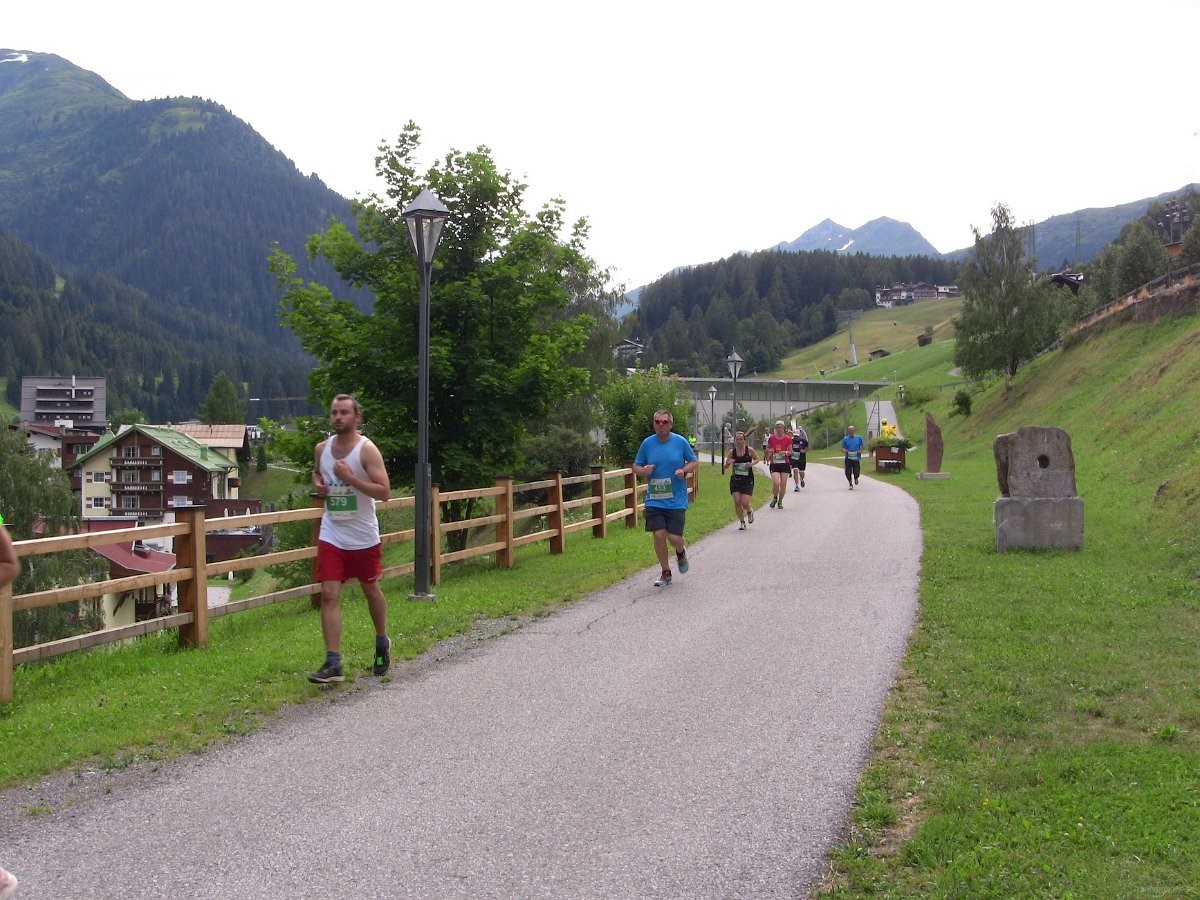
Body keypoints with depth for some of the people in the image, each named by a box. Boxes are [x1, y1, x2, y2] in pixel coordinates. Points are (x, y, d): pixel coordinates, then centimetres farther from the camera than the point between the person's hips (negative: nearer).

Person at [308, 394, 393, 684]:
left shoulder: (367, 450, -13)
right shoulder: (322, 448, 3)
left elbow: (384, 492, -18)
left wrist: (350, 478, -27)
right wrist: (317, 483, 0)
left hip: (364, 537, -3)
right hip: (331, 536, 3)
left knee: (371, 590, 15)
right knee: (328, 595, -8)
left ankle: (382, 643, 39)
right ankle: (333, 663, -8)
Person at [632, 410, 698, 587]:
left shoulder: (680, 442, -2)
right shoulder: (647, 443, 2)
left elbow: (694, 462, 9)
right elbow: (636, 466, 10)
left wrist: (684, 471, -11)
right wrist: (643, 470, -12)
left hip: (676, 500, -1)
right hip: (654, 500, 1)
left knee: (674, 538, -6)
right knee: (659, 535, -5)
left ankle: (681, 552, 33)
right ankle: (665, 573, 15)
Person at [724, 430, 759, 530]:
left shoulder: (749, 450, -6)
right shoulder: (732, 452, -2)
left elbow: (757, 459, 8)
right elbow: (726, 466, 6)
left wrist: (752, 464, -13)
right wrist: (728, 463, -17)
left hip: (748, 480, -2)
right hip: (735, 480, 2)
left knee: (745, 503, -9)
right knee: (737, 502, -5)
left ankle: (750, 511, 28)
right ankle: (742, 522, 15)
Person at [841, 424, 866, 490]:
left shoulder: (859, 438, 6)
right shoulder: (845, 439, 4)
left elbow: (862, 446, 15)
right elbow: (842, 448, 6)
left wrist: (860, 451, -5)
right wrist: (845, 451, -16)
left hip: (856, 458, 0)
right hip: (848, 458, 0)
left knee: (856, 472, -7)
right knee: (848, 472, -4)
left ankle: (856, 478, 31)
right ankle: (850, 484, 19)